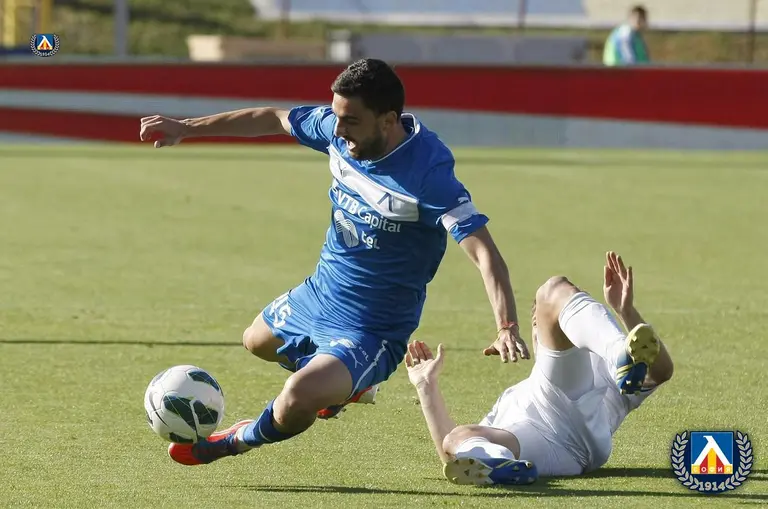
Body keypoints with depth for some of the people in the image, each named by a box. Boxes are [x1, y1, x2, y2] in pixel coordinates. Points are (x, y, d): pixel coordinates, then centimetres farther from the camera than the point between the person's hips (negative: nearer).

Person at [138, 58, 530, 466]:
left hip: (371, 331, -8)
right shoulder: (340, 131, -11)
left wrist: (506, 327, -49)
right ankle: (343, 383, 56)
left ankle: (240, 441, 4)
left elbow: (483, 251, -36)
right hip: (317, 295, 8)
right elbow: (273, 119, 7)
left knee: (296, 401, -30)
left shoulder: (427, 172, -31)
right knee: (257, 341, 34)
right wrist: (186, 127, 11)